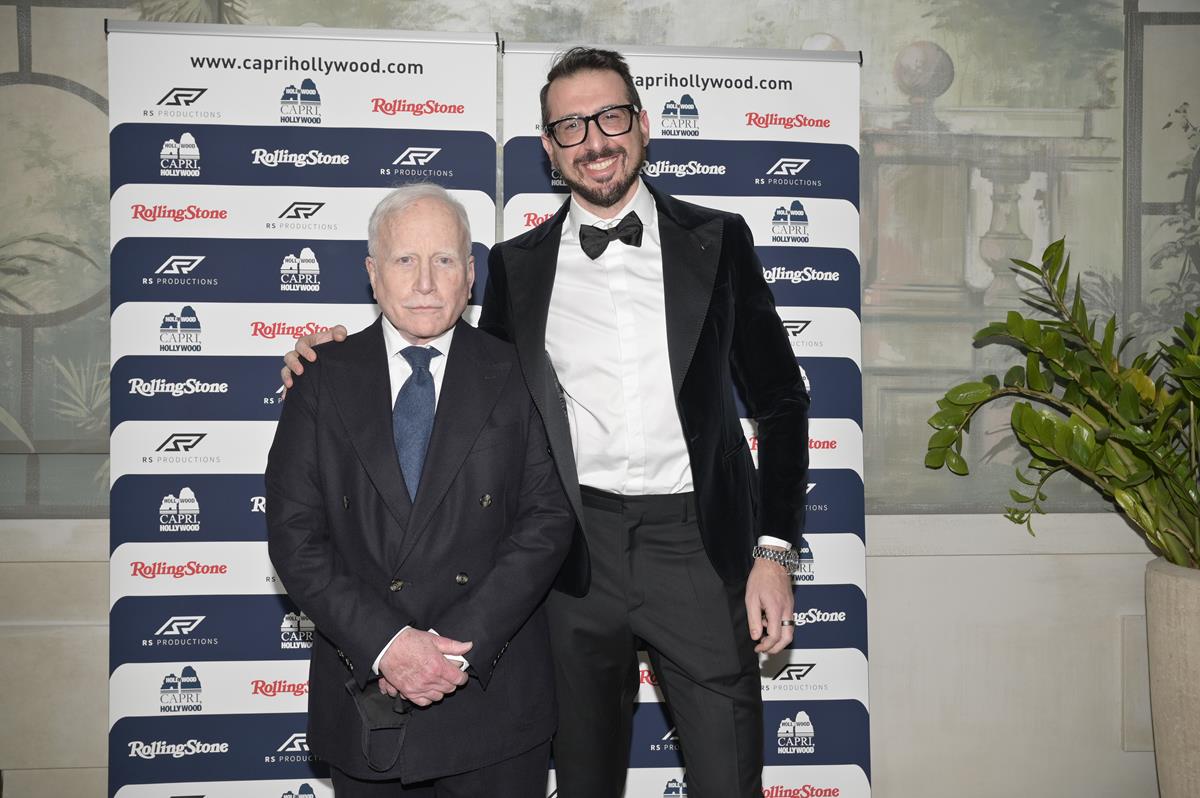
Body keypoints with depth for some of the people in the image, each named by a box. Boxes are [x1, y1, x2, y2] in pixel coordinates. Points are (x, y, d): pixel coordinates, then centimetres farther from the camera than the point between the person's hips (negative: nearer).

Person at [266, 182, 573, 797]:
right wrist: (385, 644, -16)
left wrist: (460, 645, -16)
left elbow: (548, 517, -7)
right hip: (366, 698, 1)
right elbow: (294, 533, -4)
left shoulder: (515, 377, 0)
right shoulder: (324, 380, 2)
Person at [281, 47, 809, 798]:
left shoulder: (716, 241, 4)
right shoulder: (518, 264, 8)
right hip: (580, 550, 2)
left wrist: (776, 551, -3)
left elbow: (779, 398, 5)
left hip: (699, 545, -1)